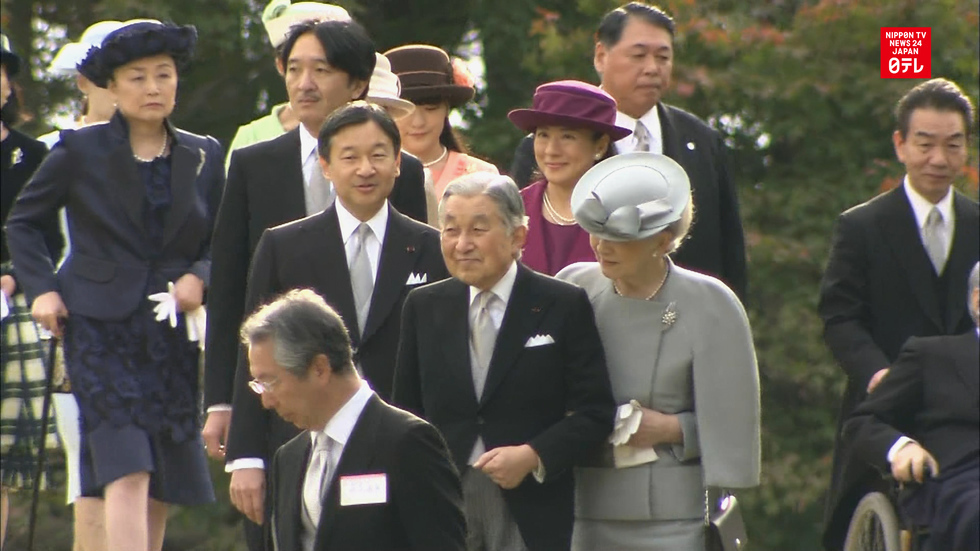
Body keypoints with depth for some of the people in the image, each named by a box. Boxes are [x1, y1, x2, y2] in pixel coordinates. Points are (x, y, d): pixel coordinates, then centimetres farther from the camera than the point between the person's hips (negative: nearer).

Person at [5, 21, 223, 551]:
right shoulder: (81, 150, 0)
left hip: (170, 333, 4)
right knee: (126, 474, -17)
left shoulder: (203, 156, 8)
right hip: (100, 328, -4)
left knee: (163, 487, 5)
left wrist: (198, 278, -6)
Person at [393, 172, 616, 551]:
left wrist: (534, 456, -15)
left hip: (531, 507, -3)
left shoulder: (563, 306, -1)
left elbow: (594, 413, -2)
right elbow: (407, 409, 13)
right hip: (441, 500, 3)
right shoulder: (423, 307, 10)